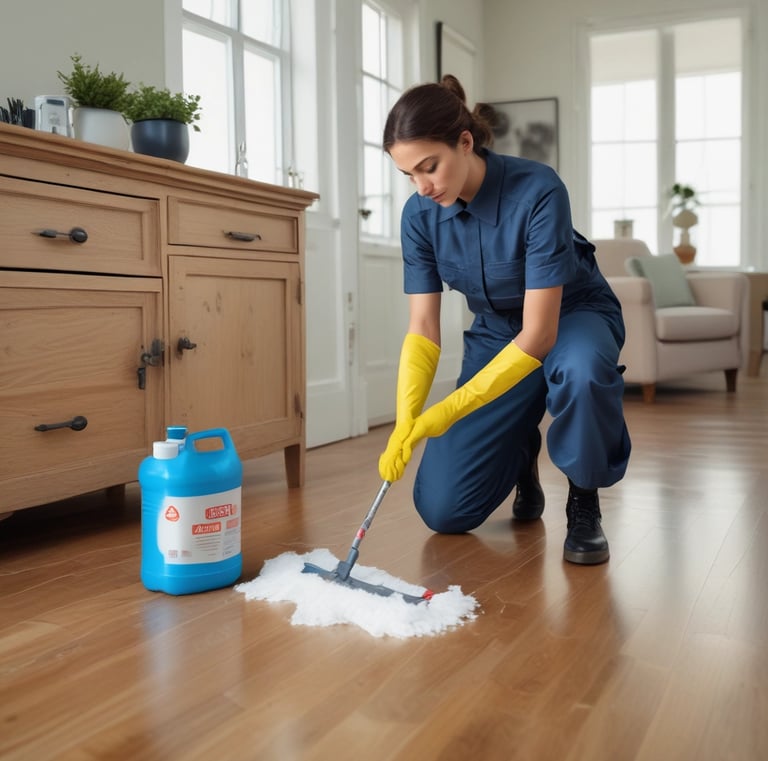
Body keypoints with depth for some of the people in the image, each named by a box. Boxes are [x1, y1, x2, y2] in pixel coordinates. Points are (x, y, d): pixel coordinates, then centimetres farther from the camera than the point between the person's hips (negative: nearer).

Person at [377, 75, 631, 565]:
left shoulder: (539, 191, -30)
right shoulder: (420, 215, -15)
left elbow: (539, 333, -32)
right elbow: (423, 331, -13)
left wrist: (447, 413, -36)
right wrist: (405, 426, -28)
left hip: (573, 316, -3)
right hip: (496, 333, 4)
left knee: (581, 369, -44)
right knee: (442, 510, -8)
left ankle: (584, 502, -15)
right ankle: (520, 451, 23)